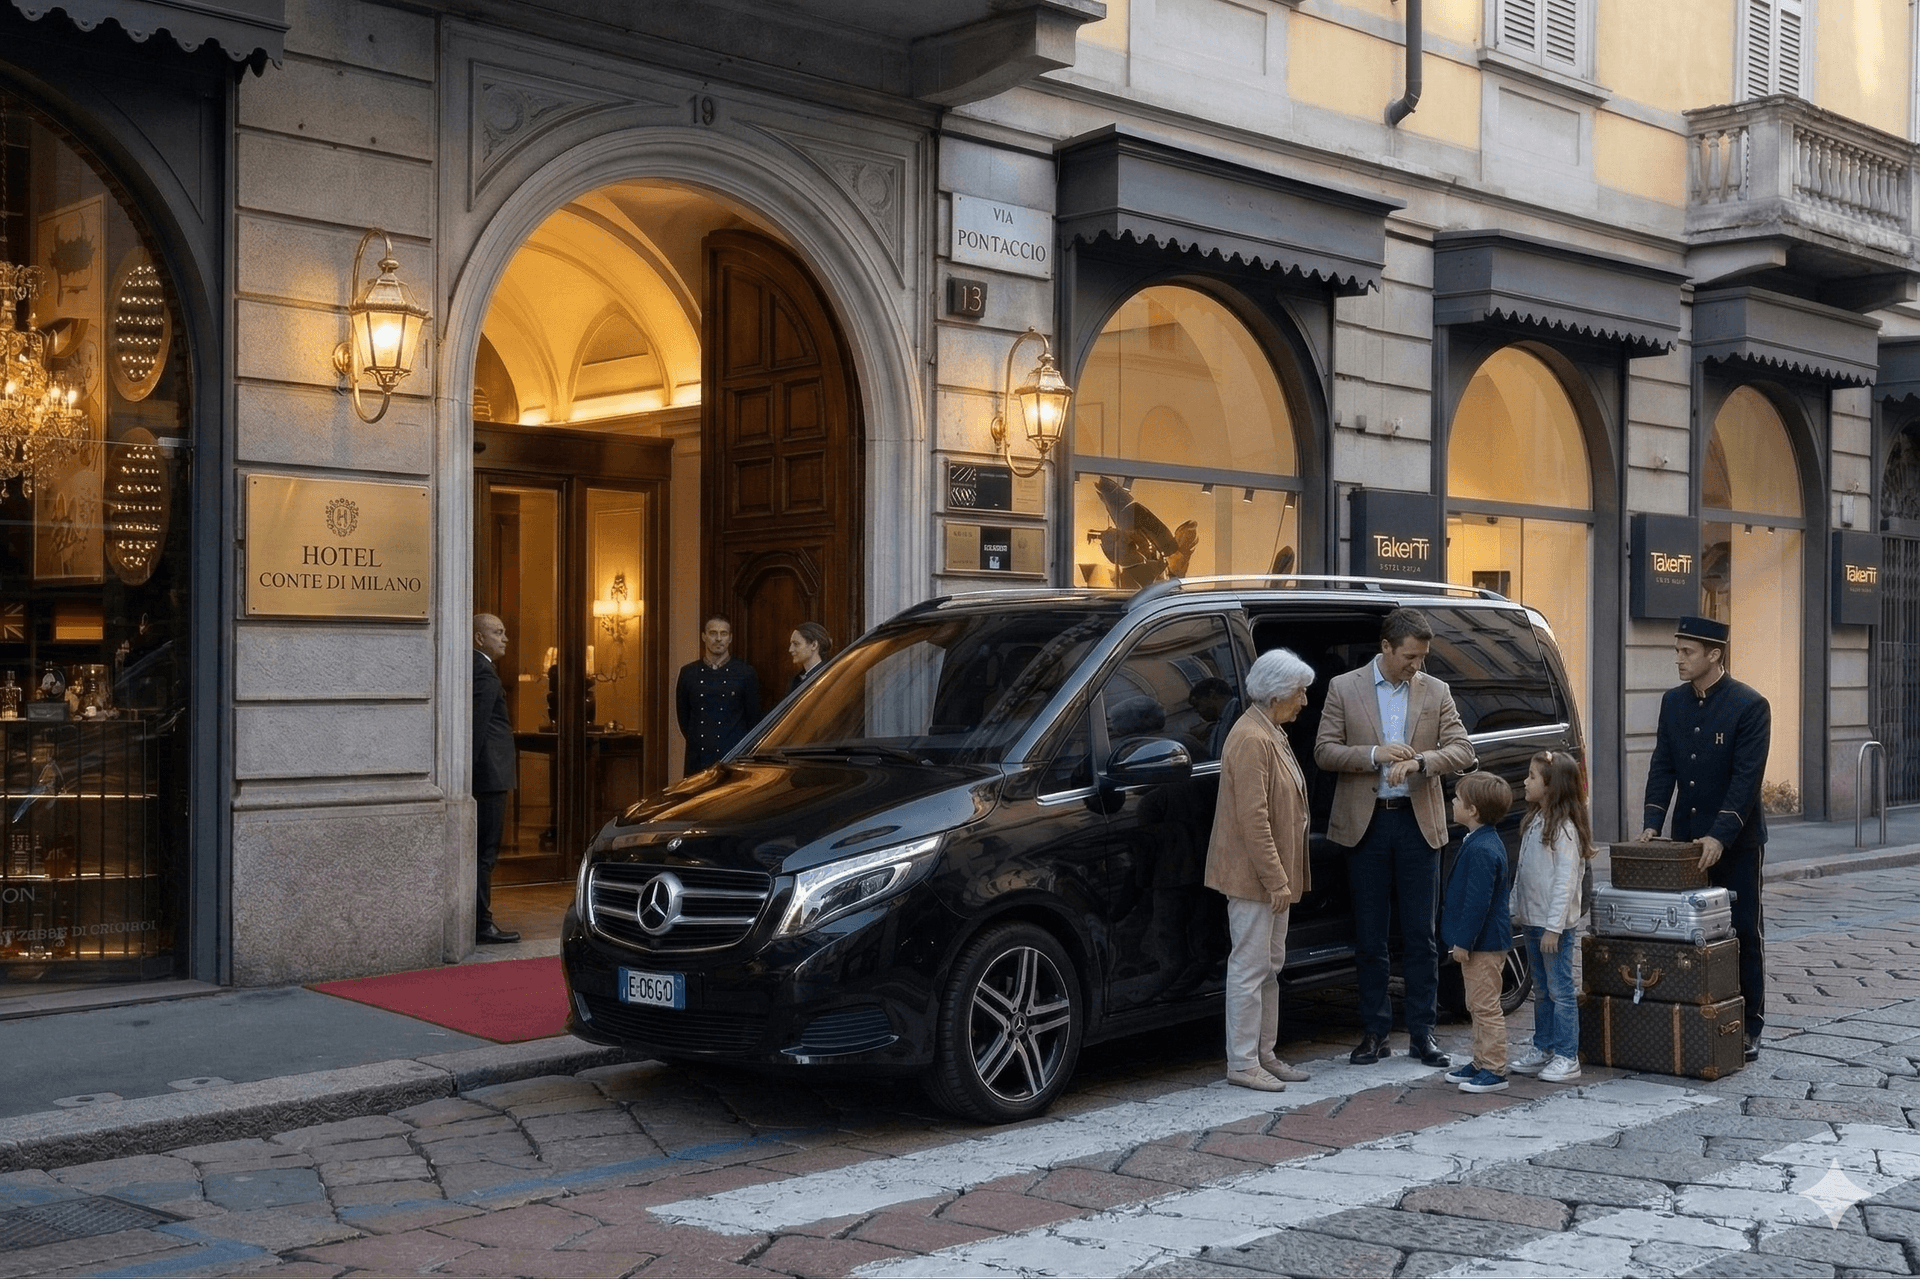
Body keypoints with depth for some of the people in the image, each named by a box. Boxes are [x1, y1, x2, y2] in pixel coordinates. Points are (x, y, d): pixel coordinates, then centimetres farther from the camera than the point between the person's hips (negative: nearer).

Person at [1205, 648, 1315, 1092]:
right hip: (1252, 875, -10)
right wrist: (1276, 879, -22)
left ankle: (1263, 1054, 23)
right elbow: (1253, 817, -23)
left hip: (1272, 874, 10)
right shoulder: (1251, 739, -19)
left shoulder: (1271, 734, 14)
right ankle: (1242, 1063, 2)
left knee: (1270, 964, 15)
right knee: (1250, 967, -5)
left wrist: (1283, 876, 19)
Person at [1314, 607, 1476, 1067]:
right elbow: (1324, 751, -3)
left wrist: (1419, 762, -19)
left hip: (1418, 823, 1)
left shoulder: (1436, 692, 6)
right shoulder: (1344, 688, 1)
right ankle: (1374, 1033, 14)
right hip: (1367, 823, -1)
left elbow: (1462, 750, -1)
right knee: (1369, 938, 5)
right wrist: (1375, 755, -17)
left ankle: (1421, 1033, 12)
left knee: (1420, 936, 4)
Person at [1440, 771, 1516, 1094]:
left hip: (1484, 944, -11)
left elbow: (1478, 901, -24)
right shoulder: (1484, 841, 11)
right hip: (1482, 942, 11)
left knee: (1486, 1006, -4)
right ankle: (1481, 1062, 27)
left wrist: (1463, 941, -20)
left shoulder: (1481, 849, -23)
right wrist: (1461, 940, 22)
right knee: (1478, 1005, 18)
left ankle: (1494, 1070, 2)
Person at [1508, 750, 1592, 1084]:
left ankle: (1567, 1058, 2)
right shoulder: (1536, 822, 12)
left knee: (1561, 990, -3)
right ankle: (1542, 1050, 24)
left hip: (1555, 925, -9)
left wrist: (1553, 927, -21)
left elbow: (1566, 881, -19)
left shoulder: (1565, 828, -16)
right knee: (1541, 990, 15)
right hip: (1533, 920, 9)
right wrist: (1517, 911, 15)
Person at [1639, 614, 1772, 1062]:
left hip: (1736, 840, -5)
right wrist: (1653, 823, -7)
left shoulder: (1750, 705, -13)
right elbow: (1663, 766, 4)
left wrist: (1719, 836, -24)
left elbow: (1746, 777, -17)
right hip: (1687, 838, 5)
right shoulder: (1673, 701, 5)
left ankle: (1747, 1028, 11)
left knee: (1744, 932, 4)